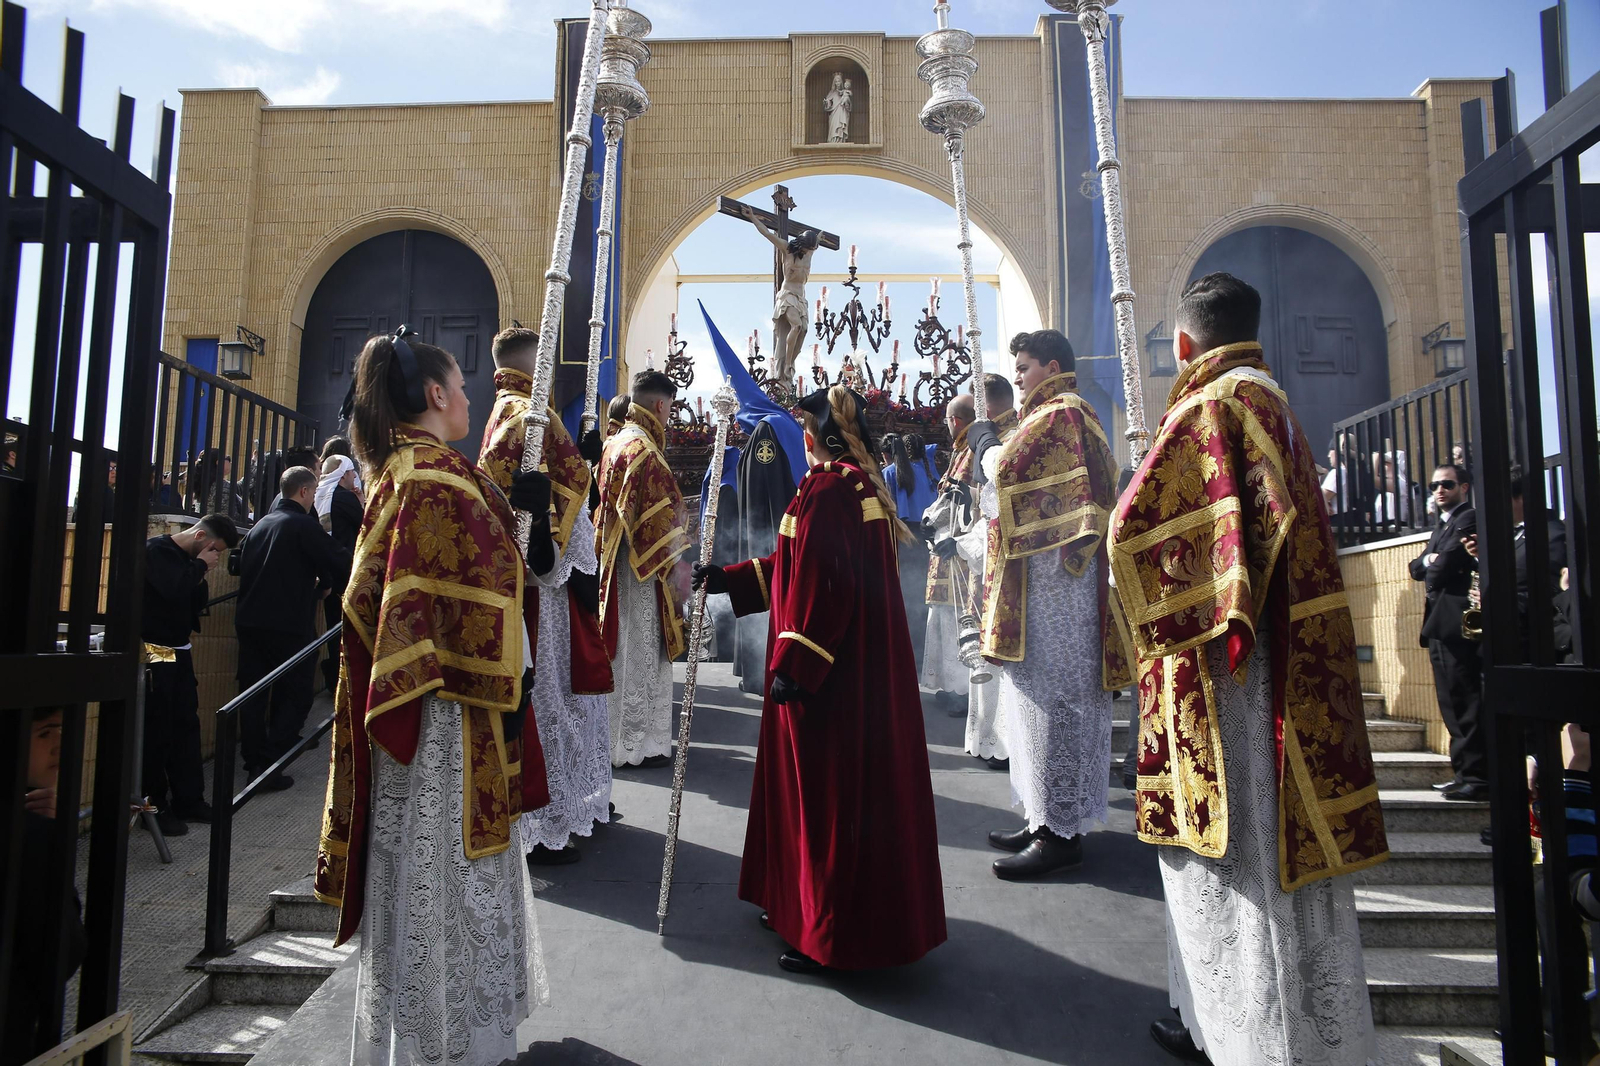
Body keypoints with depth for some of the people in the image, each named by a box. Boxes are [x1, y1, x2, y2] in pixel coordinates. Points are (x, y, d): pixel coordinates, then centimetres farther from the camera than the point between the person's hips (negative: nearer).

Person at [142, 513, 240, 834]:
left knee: (187, 726, 9)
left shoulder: (189, 559, 12)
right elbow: (174, 591, -26)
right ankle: (155, 806, 7)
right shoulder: (157, 550, -11)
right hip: (154, 653, -8)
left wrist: (200, 575, -3)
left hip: (180, 654, 8)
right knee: (157, 732, -2)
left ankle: (189, 799, 16)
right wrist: (200, 566, -13)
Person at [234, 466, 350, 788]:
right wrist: (325, 586, 7)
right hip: (288, 625, -7)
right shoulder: (304, 525, -11)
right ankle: (269, 767, -1)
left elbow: (240, 565, 24)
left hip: (249, 621, 7)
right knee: (294, 696, 2)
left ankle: (253, 761, 20)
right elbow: (341, 565, -15)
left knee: (253, 693, 13)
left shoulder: (259, 525, 13)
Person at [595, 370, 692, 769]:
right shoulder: (643, 448, -17)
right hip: (643, 568, -10)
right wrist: (675, 562, -18)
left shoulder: (617, 442, 13)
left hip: (618, 563, 10)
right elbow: (656, 511, -22)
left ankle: (627, 733, 27)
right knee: (641, 652, -2)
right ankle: (636, 743, 7)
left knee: (629, 649, 17)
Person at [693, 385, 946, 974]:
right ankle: (806, 907, 34)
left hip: (830, 677, -10)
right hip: (861, 665, 10)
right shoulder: (861, 483, 14)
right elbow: (797, 569, 18)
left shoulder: (828, 489, -18)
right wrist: (727, 579, 20)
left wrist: (792, 665, -22)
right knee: (817, 785, 19)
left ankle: (834, 936, 14)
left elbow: (818, 583, -25)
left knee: (829, 792, 0)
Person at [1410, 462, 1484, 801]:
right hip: (1442, 626, 10)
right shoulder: (1443, 525, 23)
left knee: (1464, 703, -9)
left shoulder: (1468, 519, -8)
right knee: (1454, 705, 13)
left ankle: (1477, 778, -6)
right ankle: (1465, 772, 20)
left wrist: (1431, 576, 3)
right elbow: (1417, 568, 18)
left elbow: (1446, 565, -18)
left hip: (1456, 624, -10)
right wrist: (1427, 561, -3)